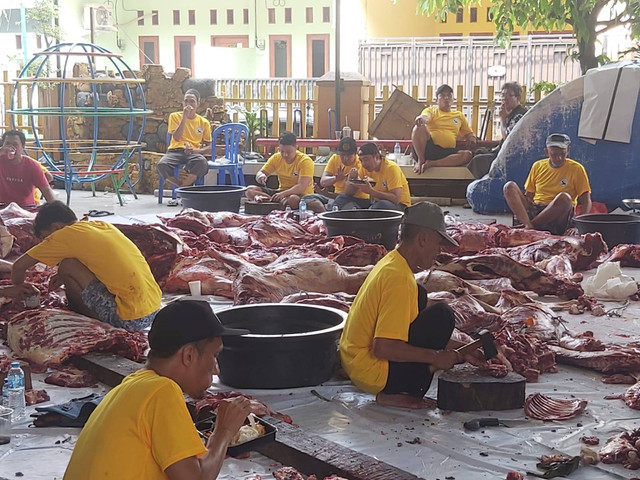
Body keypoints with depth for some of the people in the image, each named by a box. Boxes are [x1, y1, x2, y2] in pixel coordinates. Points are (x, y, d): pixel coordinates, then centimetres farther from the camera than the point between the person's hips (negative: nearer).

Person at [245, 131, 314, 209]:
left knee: (293, 199, -43)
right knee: (250, 190, -12)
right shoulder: (276, 158, 3)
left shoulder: (305, 161, -15)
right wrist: (261, 176, -21)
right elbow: (260, 173, 6)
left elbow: (302, 187, -25)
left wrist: (283, 194, -40)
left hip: (302, 195, -6)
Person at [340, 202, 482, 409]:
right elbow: (383, 347, -29)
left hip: (353, 362, 10)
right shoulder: (399, 279, -23)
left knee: (418, 295, 22)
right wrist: (434, 357, -18)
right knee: (442, 315, -13)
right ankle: (394, 394, -8)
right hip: (371, 372, -10)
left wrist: (446, 345, 14)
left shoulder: (390, 262, 8)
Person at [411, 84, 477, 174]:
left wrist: (472, 139, 1)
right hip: (429, 147, -3)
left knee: (468, 154, -28)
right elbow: (425, 117, -7)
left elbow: (468, 133, 28)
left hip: (447, 152, 3)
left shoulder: (459, 115, 27)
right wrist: (421, 118, -34)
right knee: (420, 127, -30)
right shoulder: (431, 110, 17)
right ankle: (421, 160, -25)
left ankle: (431, 164, -33)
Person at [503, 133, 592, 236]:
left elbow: (586, 202, 0)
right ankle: (528, 226, -37)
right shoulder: (538, 166, 14)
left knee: (564, 197, -36)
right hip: (534, 211, 3)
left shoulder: (576, 169, 4)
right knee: (510, 186, -16)